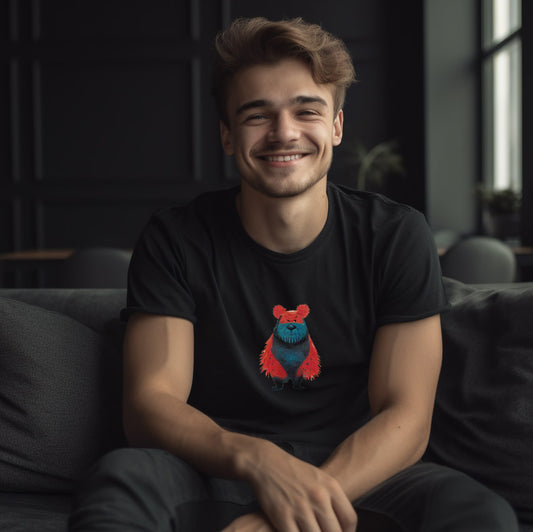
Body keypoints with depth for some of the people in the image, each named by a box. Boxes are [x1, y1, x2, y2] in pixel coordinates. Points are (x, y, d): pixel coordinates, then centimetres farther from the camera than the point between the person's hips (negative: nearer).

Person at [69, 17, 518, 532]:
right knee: (119, 477, -32)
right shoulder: (175, 239, -2)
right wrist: (258, 461, -31)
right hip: (217, 479, -1)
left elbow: (405, 417, -8)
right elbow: (149, 404, -10)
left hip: (360, 475, 2)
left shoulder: (397, 237, -1)